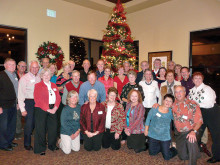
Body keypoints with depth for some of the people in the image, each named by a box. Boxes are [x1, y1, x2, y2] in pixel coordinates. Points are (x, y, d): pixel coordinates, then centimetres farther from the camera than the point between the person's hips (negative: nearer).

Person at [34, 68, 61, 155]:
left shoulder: (54, 85, 15)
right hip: (41, 109, -4)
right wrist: (47, 109, -15)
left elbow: (58, 97, 8)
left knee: (53, 127, 7)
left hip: (52, 109, 4)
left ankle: (52, 145, 26)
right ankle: (40, 148, 14)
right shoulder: (38, 85, 0)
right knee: (41, 129, 0)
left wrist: (55, 108, -8)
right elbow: (38, 100, -10)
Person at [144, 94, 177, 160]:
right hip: (153, 135, 1)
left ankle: (174, 148, 34)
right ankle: (161, 147, 43)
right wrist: (146, 130, 2)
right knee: (152, 153, 17)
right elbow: (148, 119, -1)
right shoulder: (154, 109, -12)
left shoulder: (171, 112, -8)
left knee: (167, 157, 5)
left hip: (165, 137, -1)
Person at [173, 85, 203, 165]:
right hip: (179, 133, 4)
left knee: (191, 142, -37)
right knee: (183, 157, 11)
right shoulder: (173, 104, -1)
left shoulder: (192, 104, -11)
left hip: (190, 132, -4)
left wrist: (193, 131, -27)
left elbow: (199, 121, -12)